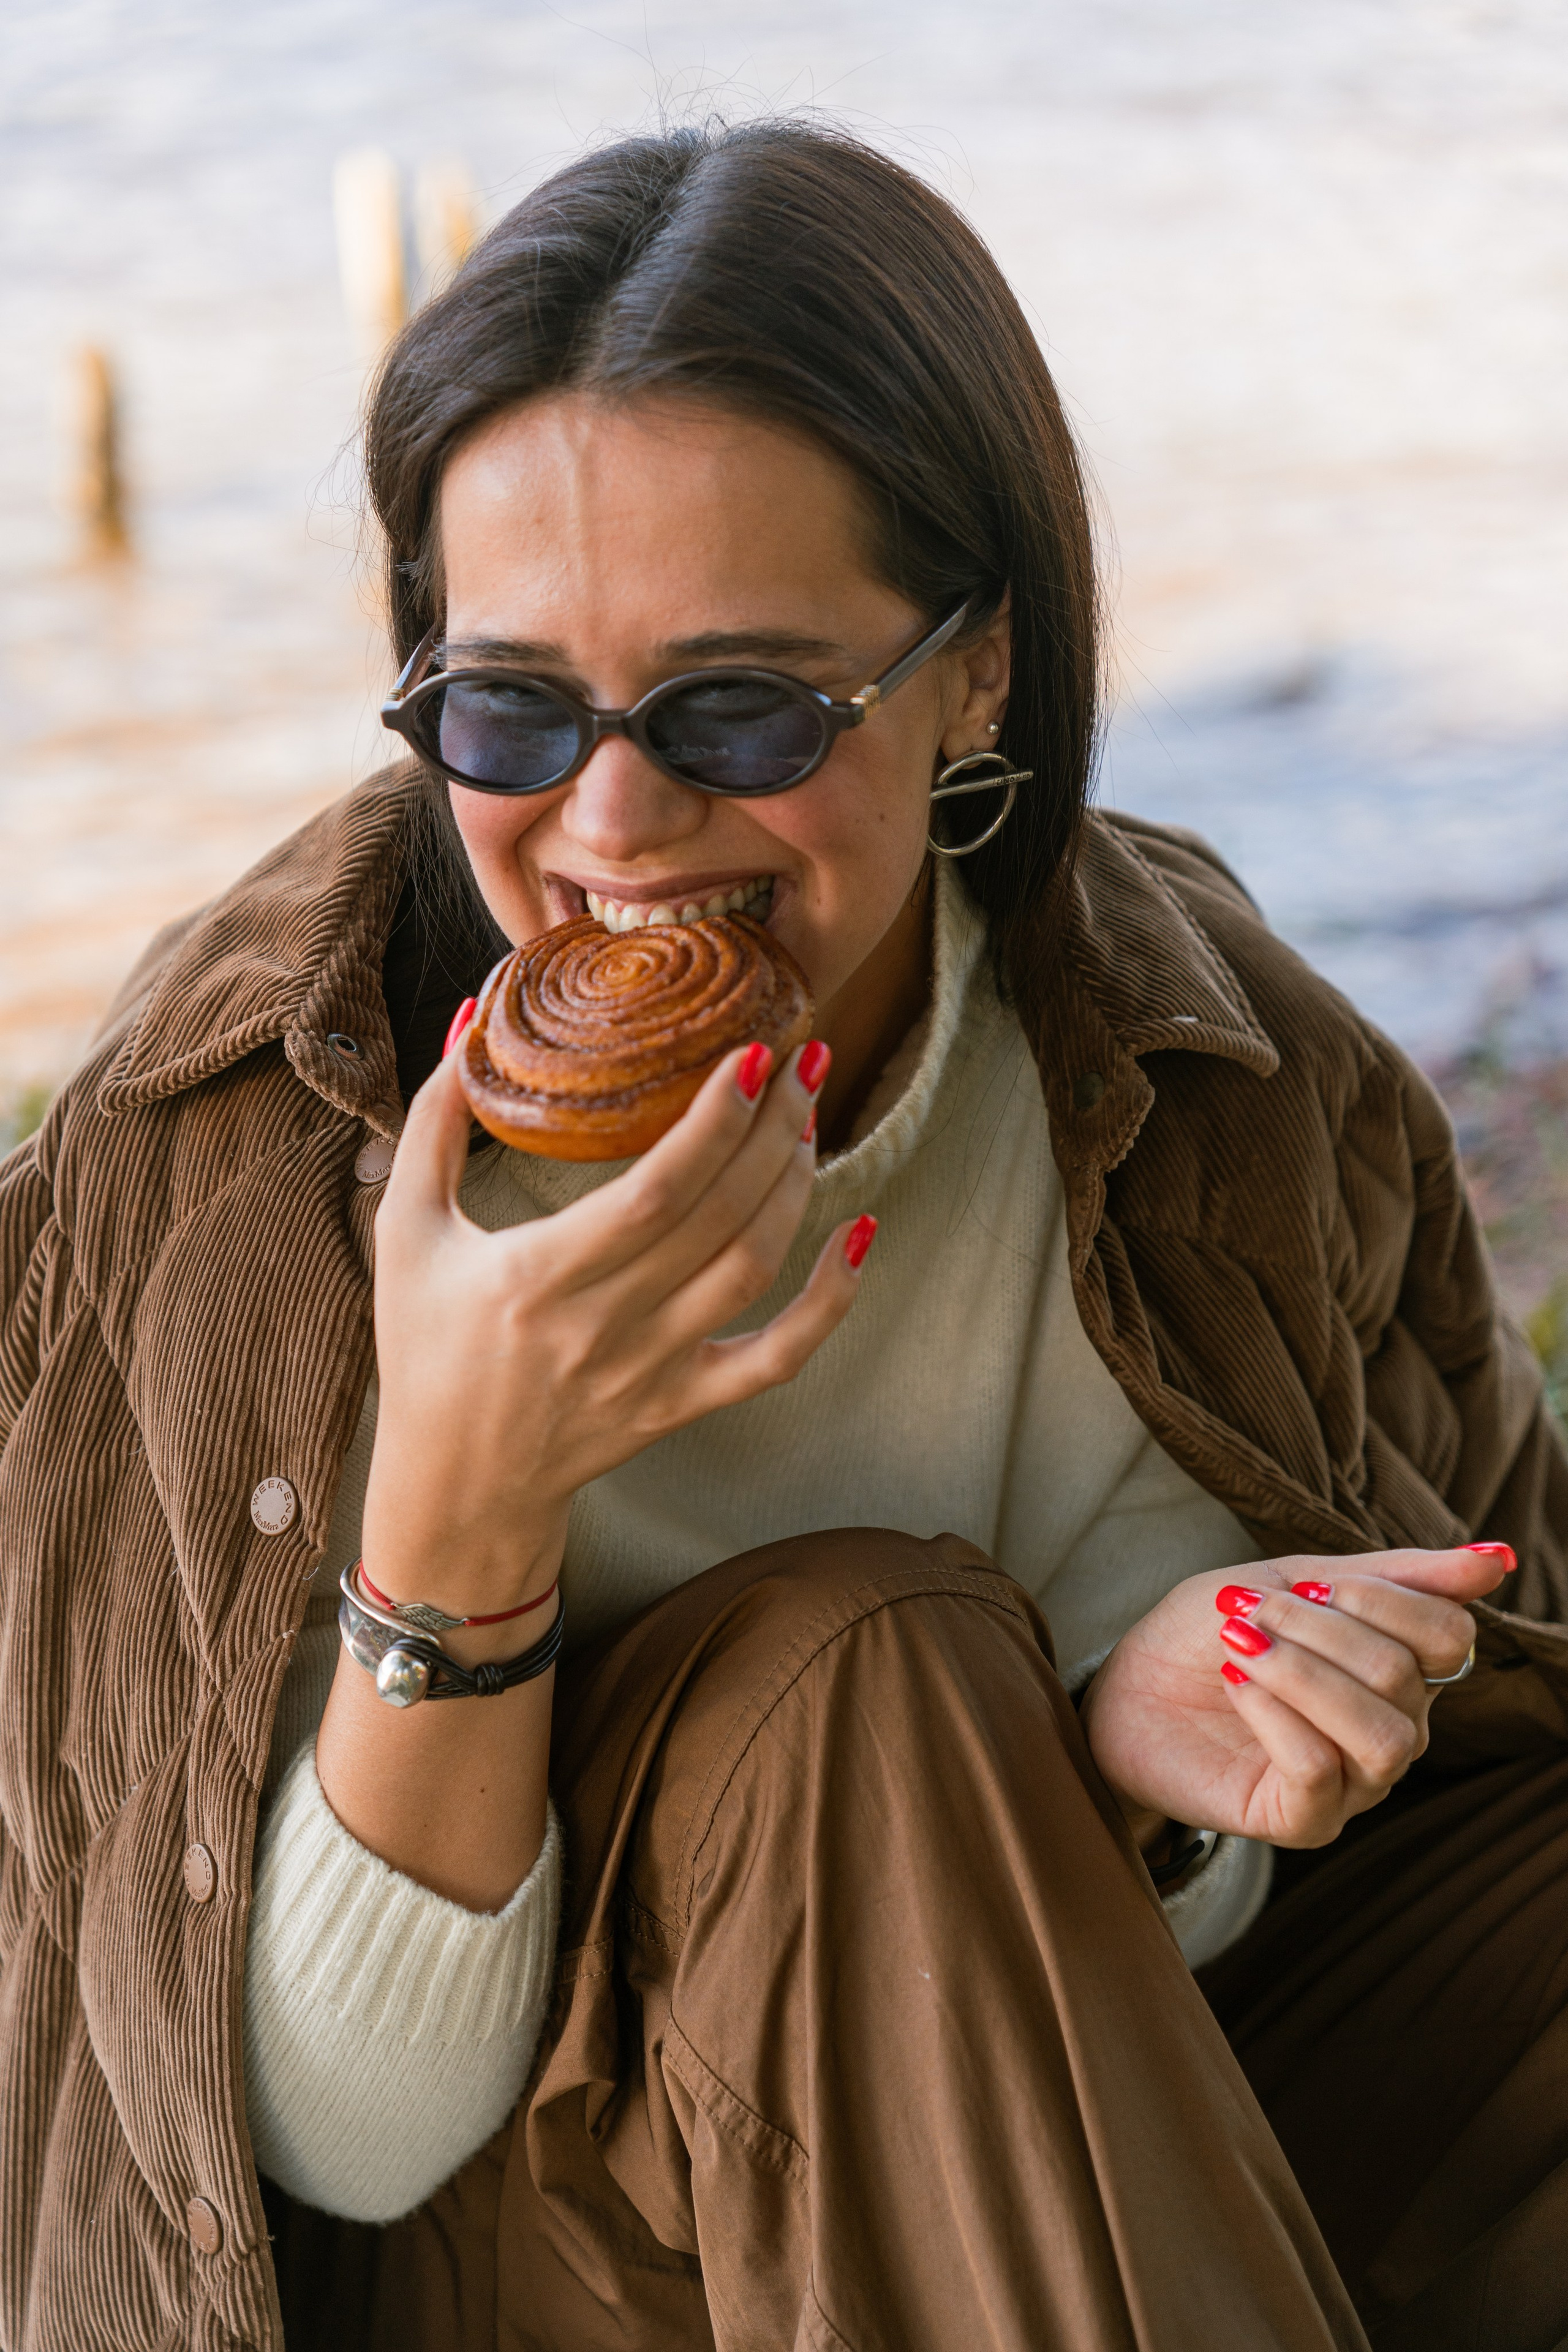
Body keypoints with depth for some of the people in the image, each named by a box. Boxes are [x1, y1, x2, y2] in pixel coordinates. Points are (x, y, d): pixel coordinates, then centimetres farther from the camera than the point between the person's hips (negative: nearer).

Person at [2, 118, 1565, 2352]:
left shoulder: (1232, 1092, -13)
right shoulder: (227, 1157, -20)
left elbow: (1133, 1916, -2)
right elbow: (340, 2141, -19)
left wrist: (1147, 1745, -27)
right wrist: (464, 1515, -35)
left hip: (1083, 2156, 3)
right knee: (848, 1664, -30)